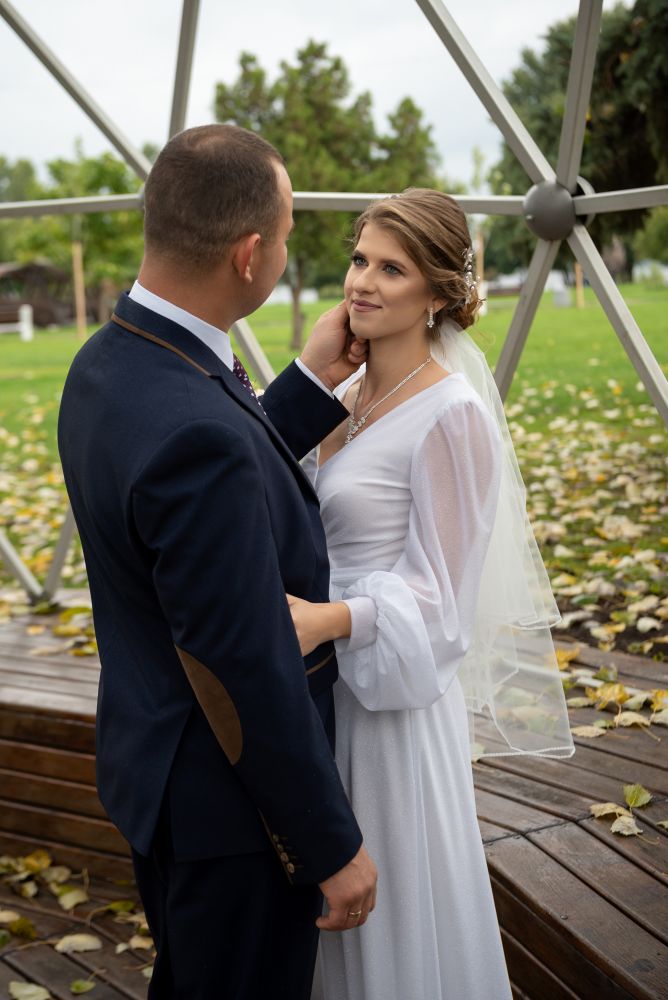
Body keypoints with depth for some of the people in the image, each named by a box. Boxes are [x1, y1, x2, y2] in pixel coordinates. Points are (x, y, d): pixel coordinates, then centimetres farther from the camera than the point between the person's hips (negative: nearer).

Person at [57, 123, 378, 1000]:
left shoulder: (108, 361, -3)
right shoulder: (195, 429, -34)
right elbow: (249, 671, -28)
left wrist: (313, 385, 5)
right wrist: (333, 843, -15)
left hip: (154, 759, 9)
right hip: (229, 799, -9)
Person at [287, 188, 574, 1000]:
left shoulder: (451, 415, -18)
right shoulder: (349, 393, 5)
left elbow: (435, 588, -19)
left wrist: (333, 619, -33)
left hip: (394, 688, -7)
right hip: (320, 681, 8)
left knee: (396, 893, 9)